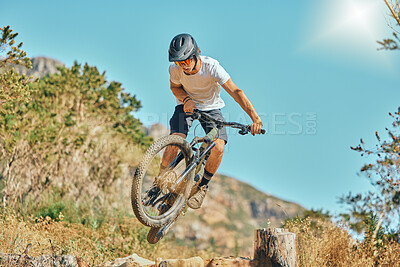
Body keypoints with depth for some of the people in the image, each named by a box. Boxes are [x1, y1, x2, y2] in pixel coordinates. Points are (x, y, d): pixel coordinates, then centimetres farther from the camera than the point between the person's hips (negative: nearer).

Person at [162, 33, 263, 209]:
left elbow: (235, 91, -33)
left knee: (218, 147, -22)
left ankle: (202, 186, 2)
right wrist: (186, 100, -24)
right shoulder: (175, 69, -24)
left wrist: (255, 118, -44)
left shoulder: (211, 66, -31)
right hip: (187, 106, 1)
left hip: (211, 108, -1)